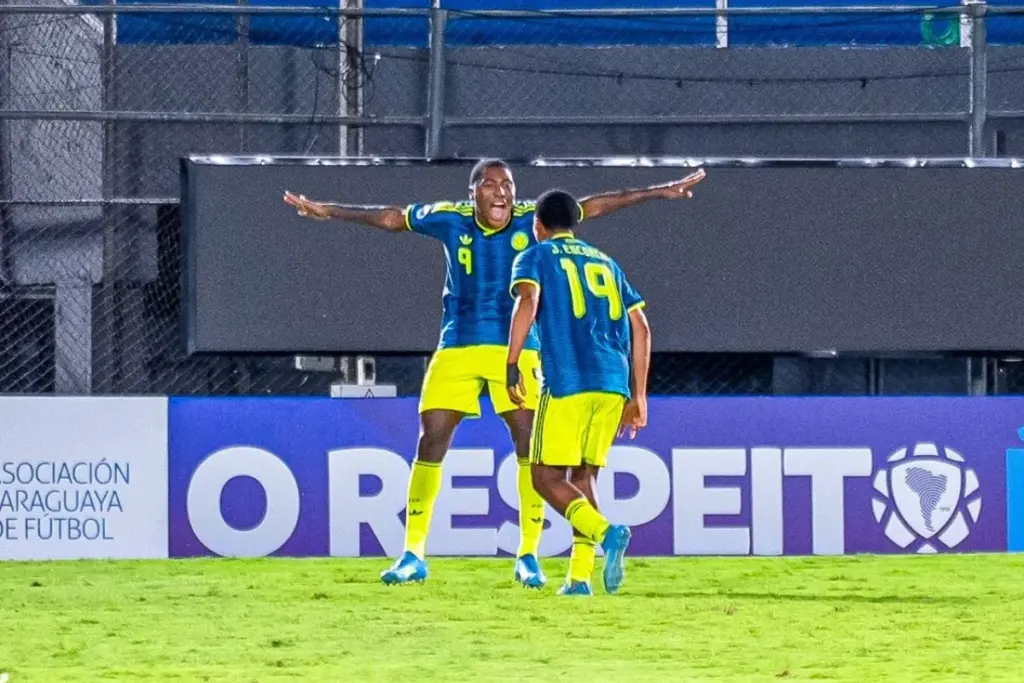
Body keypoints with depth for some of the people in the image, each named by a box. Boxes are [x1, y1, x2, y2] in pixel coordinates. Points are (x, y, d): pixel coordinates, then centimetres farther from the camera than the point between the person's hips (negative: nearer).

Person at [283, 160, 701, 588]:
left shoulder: (531, 220, -3)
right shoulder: (451, 220, -1)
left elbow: (592, 207, 0)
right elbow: (391, 218, 9)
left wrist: (660, 192, 0)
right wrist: (328, 212, 13)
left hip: (517, 349, -1)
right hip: (458, 349, 1)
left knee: (529, 442, -10)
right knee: (431, 441, -4)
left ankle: (528, 556, 1)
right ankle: (413, 556, 5)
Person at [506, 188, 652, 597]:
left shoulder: (536, 257, 10)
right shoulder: (605, 263, 25)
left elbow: (527, 302, -11)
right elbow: (640, 327, 19)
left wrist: (512, 364, -12)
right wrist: (638, 396, 20)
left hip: (566, 382, -5)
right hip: (614, 384, 5)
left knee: (547, 477, 0)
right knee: (583, 478, 13)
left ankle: (606, 532, -25)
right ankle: (580, 576, 2)